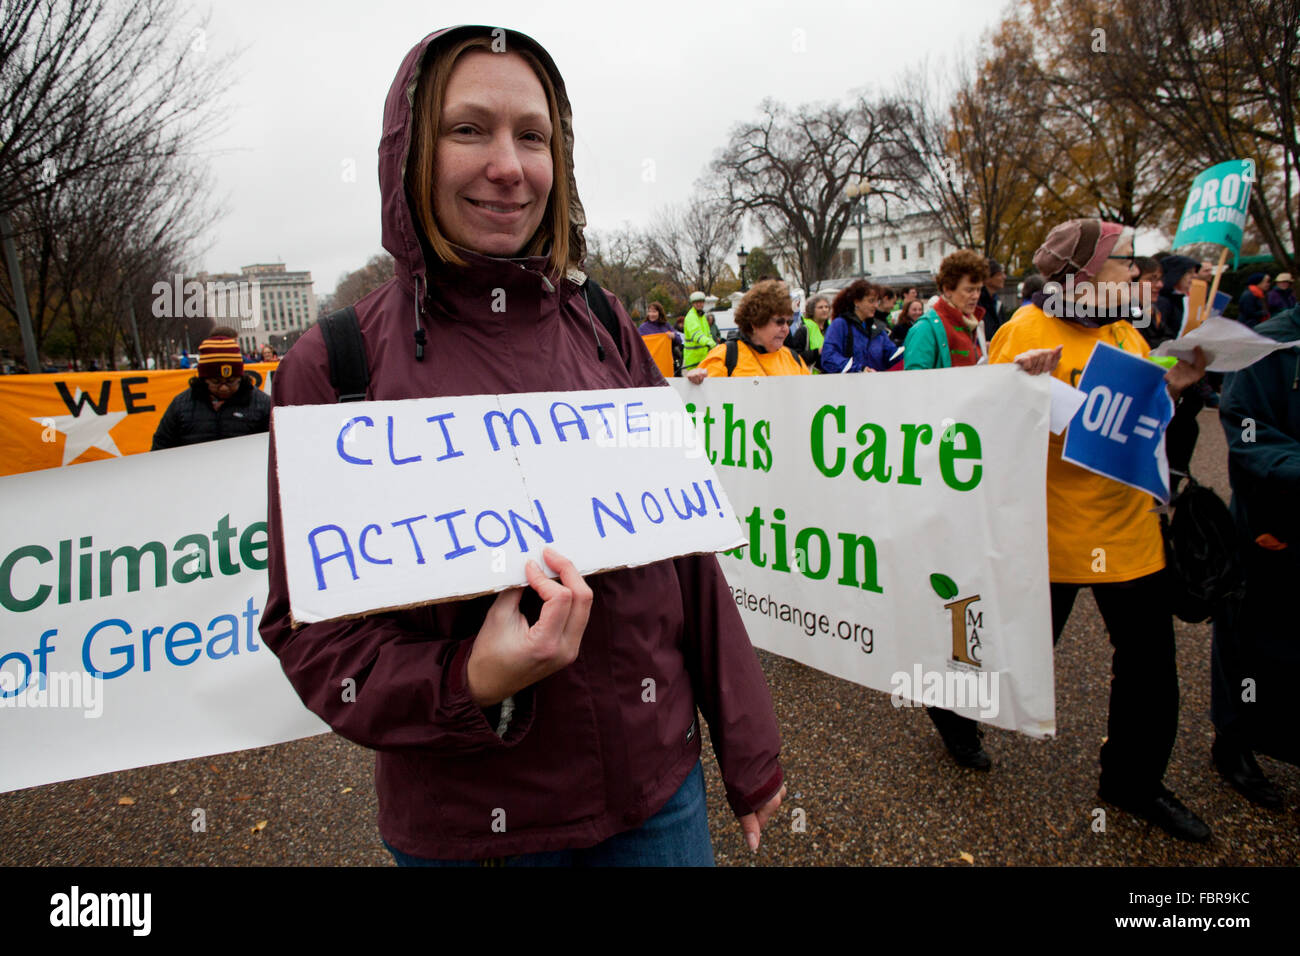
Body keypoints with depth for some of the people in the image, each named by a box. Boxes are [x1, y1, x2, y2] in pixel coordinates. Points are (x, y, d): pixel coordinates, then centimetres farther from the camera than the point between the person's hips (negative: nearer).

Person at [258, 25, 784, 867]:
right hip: (465, 823, -1)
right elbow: (309, 625, -5)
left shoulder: (603, 328, -3)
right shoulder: (335, 364, -9)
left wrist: (749, 750, 7)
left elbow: (685, 543, 2)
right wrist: (469, 685, -24)